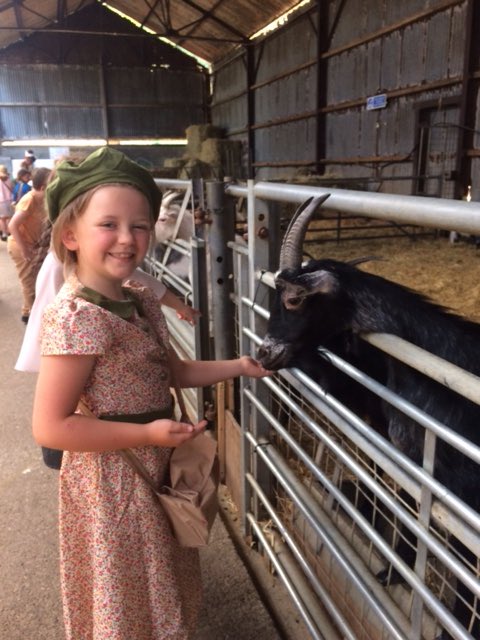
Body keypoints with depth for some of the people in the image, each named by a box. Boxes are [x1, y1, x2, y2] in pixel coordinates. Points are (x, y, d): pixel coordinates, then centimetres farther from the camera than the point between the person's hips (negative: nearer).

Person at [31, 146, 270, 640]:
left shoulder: (140, 301, 0)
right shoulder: (76, 316, -26)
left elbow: (174, 370, 11)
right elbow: (50, 428, -25)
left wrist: (238, 366, 0)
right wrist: (148, 434, -25)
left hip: (155, 468, 8)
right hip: (112, 479, -8)